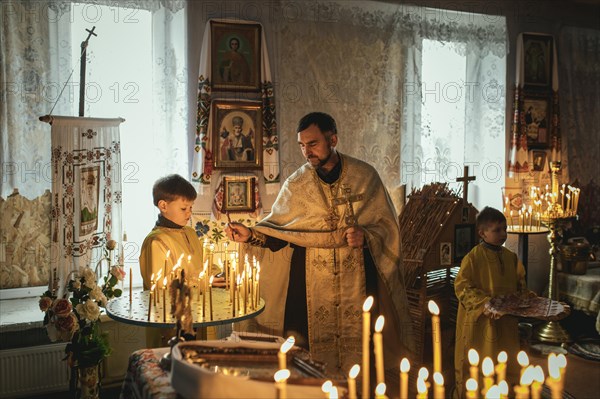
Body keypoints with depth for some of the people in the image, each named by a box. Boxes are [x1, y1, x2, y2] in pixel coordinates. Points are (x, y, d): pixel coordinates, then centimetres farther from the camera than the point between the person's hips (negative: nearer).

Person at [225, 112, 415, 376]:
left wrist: (366, 236, -12)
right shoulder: (296, 183, 6)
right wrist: (251, 235, -11)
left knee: (357, 346, 1)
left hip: (358, 279, 0)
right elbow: (277, 227, 5)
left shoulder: (365, 176, 2)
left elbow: (386, 224, 5)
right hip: (310, 282, 1)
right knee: (312, 347, -1)